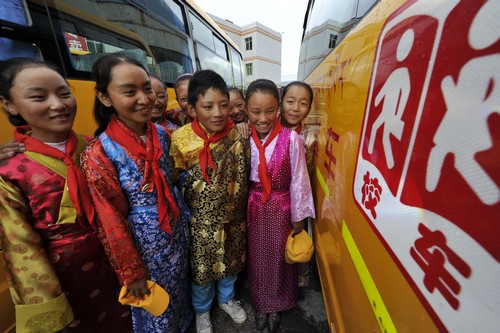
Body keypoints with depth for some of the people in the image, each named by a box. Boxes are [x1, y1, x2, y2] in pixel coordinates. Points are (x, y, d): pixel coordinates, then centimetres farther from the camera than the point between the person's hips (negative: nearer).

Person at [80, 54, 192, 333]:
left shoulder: (162, 134, -7)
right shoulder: (99, 153, -21)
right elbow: (112, 222, -16)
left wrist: (184, 214, 10)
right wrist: (132, 272, -8)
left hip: (179, 226, 5)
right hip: (144, 238, -5)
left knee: (181, 284, 30)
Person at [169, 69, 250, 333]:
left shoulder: (238, 136, -12)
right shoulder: (181, 139, -16)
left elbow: (246, 175, -1)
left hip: (233, 217, 2)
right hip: (201, 219, -1)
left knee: (231, 260, 24)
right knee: (201, 266, 21)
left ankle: (227, 298, 58)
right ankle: (202, 310, 54)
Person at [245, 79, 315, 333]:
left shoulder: (291, 139, -17)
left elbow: (298, 179, -10)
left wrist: (298, 216, -3)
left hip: (281, 208, -2)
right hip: (254, 208, 3)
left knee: (280, 258, 19)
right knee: (257, 257, 20)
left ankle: (276, 305, 48)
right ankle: (260, 303, 49)